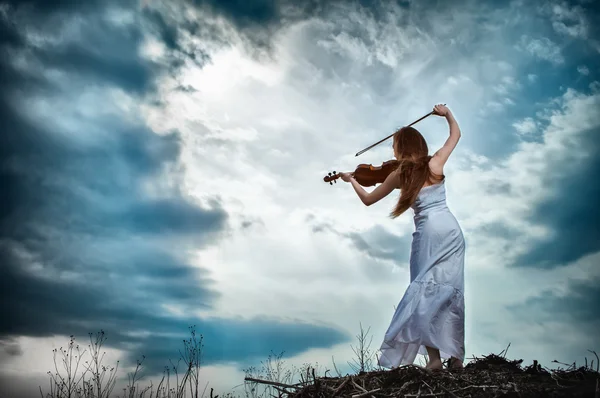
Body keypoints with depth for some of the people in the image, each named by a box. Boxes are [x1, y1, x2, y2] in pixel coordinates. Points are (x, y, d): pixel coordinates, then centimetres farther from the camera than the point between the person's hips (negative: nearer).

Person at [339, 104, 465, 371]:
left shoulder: (399, 175, 0)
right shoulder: (436, 163, 5)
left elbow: (367, 200, 11)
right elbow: (456, 134, 22)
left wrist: (351, 180, 27)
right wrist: (447, 114, 36)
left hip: (428, 233, -4)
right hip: (452, 230, 4)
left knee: (424, 293, 2)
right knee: (451, 291, 9)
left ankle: (434, 357, -7)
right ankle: (456, 356, 12)